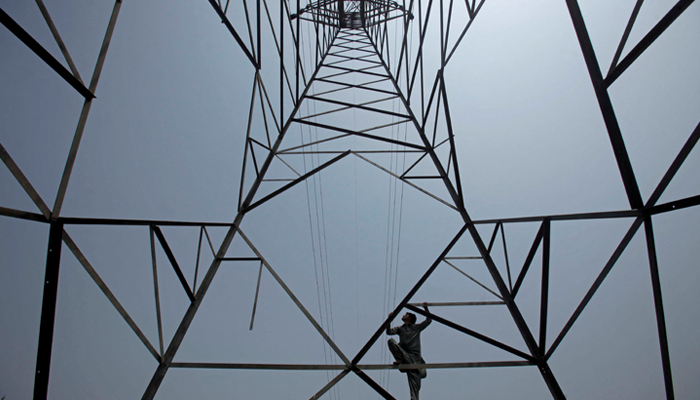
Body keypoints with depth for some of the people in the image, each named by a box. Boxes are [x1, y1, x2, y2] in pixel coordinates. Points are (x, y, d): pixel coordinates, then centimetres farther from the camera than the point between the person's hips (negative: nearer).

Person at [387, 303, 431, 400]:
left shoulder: (417, 327, 17)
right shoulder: (400, 329, 22)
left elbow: (428, 320, 15)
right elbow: (389, 331, 8)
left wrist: (426, 308, 9)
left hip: (414, 357, -1)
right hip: (403, 354, 2)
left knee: (414, 379, -13)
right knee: (391, 341, -23)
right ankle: (400, 361, -18)